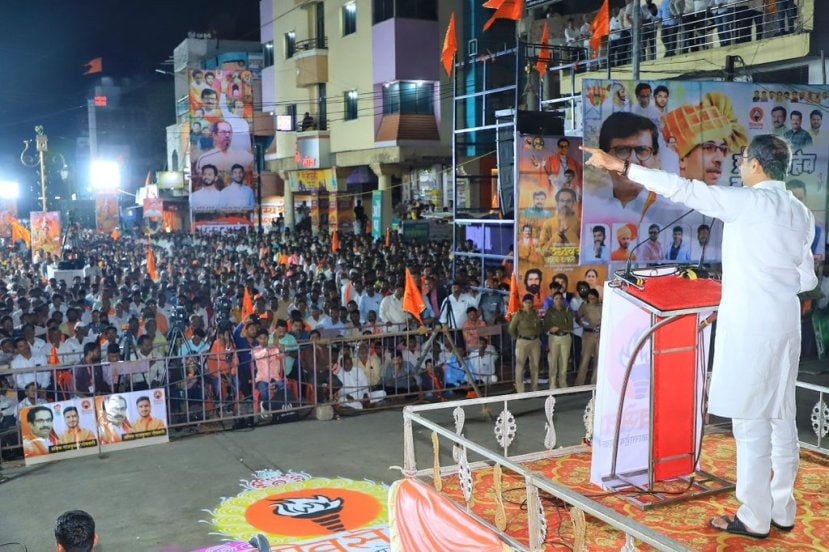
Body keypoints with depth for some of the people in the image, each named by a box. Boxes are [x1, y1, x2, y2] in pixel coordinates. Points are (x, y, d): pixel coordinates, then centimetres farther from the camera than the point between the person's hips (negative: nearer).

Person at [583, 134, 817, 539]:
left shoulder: (749, 202, -12)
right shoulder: (800, 213, 10)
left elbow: (684, 189, -14)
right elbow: (807, 280, 13)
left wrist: (621, 166, -12)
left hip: (748, 327, -8)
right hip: (785, 325, 8)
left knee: (750, 422, 0)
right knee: (781, 419, 14)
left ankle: (754, 518, 8)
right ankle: (782, 510, 24)